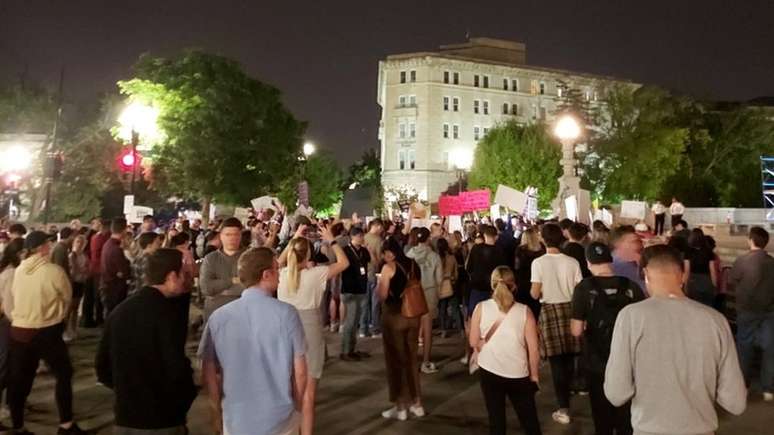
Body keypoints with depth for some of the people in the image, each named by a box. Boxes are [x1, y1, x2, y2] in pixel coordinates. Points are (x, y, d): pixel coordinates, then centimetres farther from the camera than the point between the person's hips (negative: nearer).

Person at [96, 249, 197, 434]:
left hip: (125, 418, 6)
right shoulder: (166, 312, -17)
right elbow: (176, 369, -24)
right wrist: (186, 397, -6)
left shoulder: (119, 311, 5)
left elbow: (102, 366, 10)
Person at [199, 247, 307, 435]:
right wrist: (296, 408, 7)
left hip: (236, 420, 2)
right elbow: (300, 372, -10)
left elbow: (208, 375, -2)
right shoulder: (286, 313, -14)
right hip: (280, 419, -1)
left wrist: (218, 413, 14)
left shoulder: (218, 317, -8)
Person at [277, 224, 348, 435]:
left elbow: (280, 260, 22)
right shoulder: (315, 274, -14)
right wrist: (331, 241, 7)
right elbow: (344, 262, -1)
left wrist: (294, 238, 19)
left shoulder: (282, 274, -3)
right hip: (309, 332, -4)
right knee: (308, 393, 7)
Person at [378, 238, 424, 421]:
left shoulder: (388, 267, -12)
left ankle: (400, 407, 14)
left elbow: (382, 296, -11)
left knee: (396, 360, 7)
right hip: (412, 316, 6)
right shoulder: (414, 265, 5)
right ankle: (416, 404, 24)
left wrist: (380, 281, 4)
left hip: (394, 316, -6)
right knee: (411, 359, 17)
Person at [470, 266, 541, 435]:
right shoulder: (524, 311, -7)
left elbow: (474, 342, -4)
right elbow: (533, 349, -5)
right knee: (529, 419, 14)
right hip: (518, 373, 0)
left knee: (496, 419, 13)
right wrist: (534, 375, 6)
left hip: (490, 371, 1)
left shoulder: (481, 308, -6)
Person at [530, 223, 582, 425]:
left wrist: (531, 290, 10)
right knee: (568, 358, 17)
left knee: (556, 361, 2)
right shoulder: (572, 262, -4)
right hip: (570, 308, 3)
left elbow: (535, 294, -11)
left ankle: (564, 409, 3)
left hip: (550, 310, -3)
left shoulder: (539, 262, -10)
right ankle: (566, 393, 36)